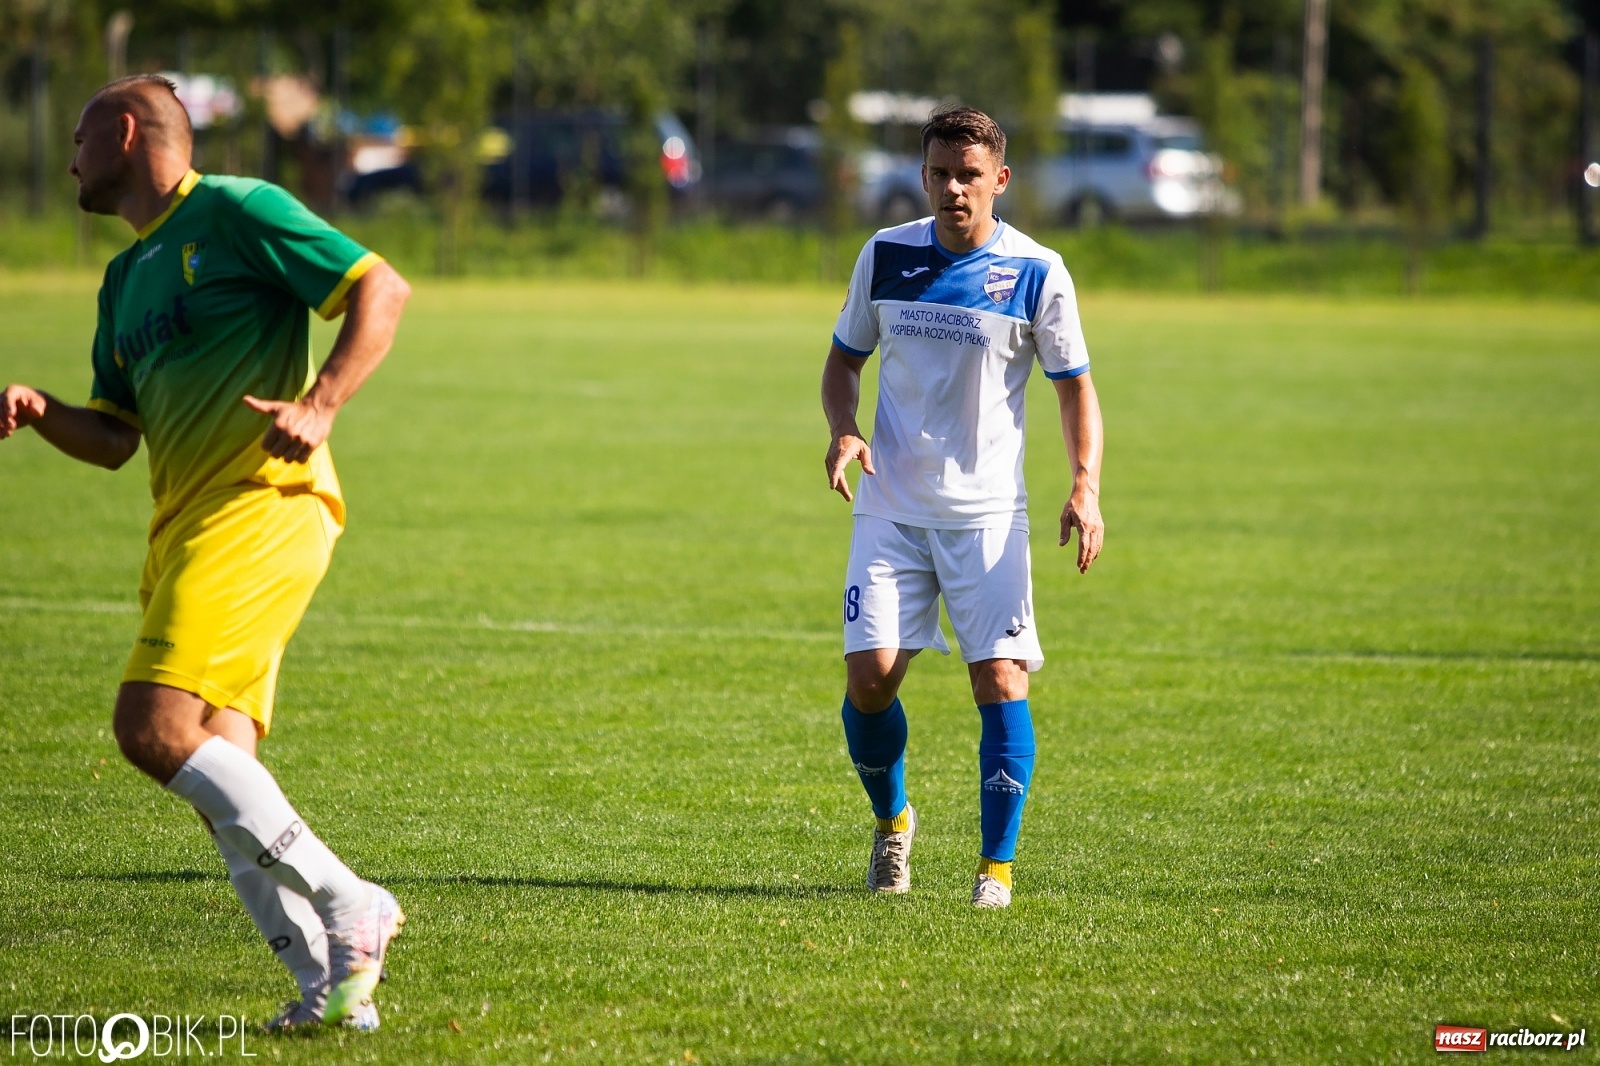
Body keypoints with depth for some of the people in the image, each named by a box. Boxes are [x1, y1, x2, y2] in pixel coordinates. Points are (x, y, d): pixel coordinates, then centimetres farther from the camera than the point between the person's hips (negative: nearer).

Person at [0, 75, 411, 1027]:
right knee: (219, 776, -1)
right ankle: (334, 985, -3)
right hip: (186, 527, 9)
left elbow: (383, 289, -6)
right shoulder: (127, 280, 25)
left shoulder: (235, 212, 0)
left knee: (156, 727, -22)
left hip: (261, 503, -9)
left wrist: (319, 406, -19)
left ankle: (347, 907, -17)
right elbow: (115, 439, 26)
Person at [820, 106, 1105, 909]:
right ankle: (891, 821, 18)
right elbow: (844, 359, 15)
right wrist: (843, 431, -6)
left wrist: (1085, 487, -12)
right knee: (870, 674, -9)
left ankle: (997, 865, -2)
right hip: (892, 505, 2)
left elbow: (1074, 386, 3)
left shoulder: (1035, 272, -4)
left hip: (988, 511, -2)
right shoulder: (885, 256, 3)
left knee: (1000, 679, -10)